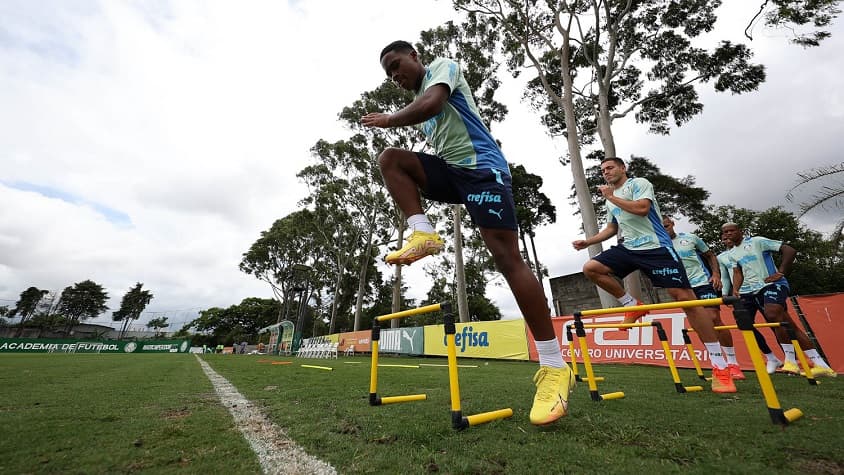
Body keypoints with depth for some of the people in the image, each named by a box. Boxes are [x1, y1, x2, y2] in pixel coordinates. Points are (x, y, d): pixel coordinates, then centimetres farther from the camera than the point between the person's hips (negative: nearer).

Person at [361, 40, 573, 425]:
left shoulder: (442, 66, 6)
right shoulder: (417, 102, 28)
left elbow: (433, 103, -16)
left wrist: (389, 119, -2)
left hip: (481, 166, -8)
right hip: (450, 171, 8)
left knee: (508, 258, -18)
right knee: (389, 158, -5)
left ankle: (555, 366, -11)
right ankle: (423, 234, -19)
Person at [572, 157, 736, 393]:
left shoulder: (639, 183, -1)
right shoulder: (610, 200, 20)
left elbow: (642, 208, -21)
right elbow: (611, 228, 27)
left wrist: (611, 197, -11)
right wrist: (587, 241, 15)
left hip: (655, 246, -6)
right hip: (629, 248, 7)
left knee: (685, 298, -10)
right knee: (590, 268, -12)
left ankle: (720, 366, -1)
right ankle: (632, 305, 3)